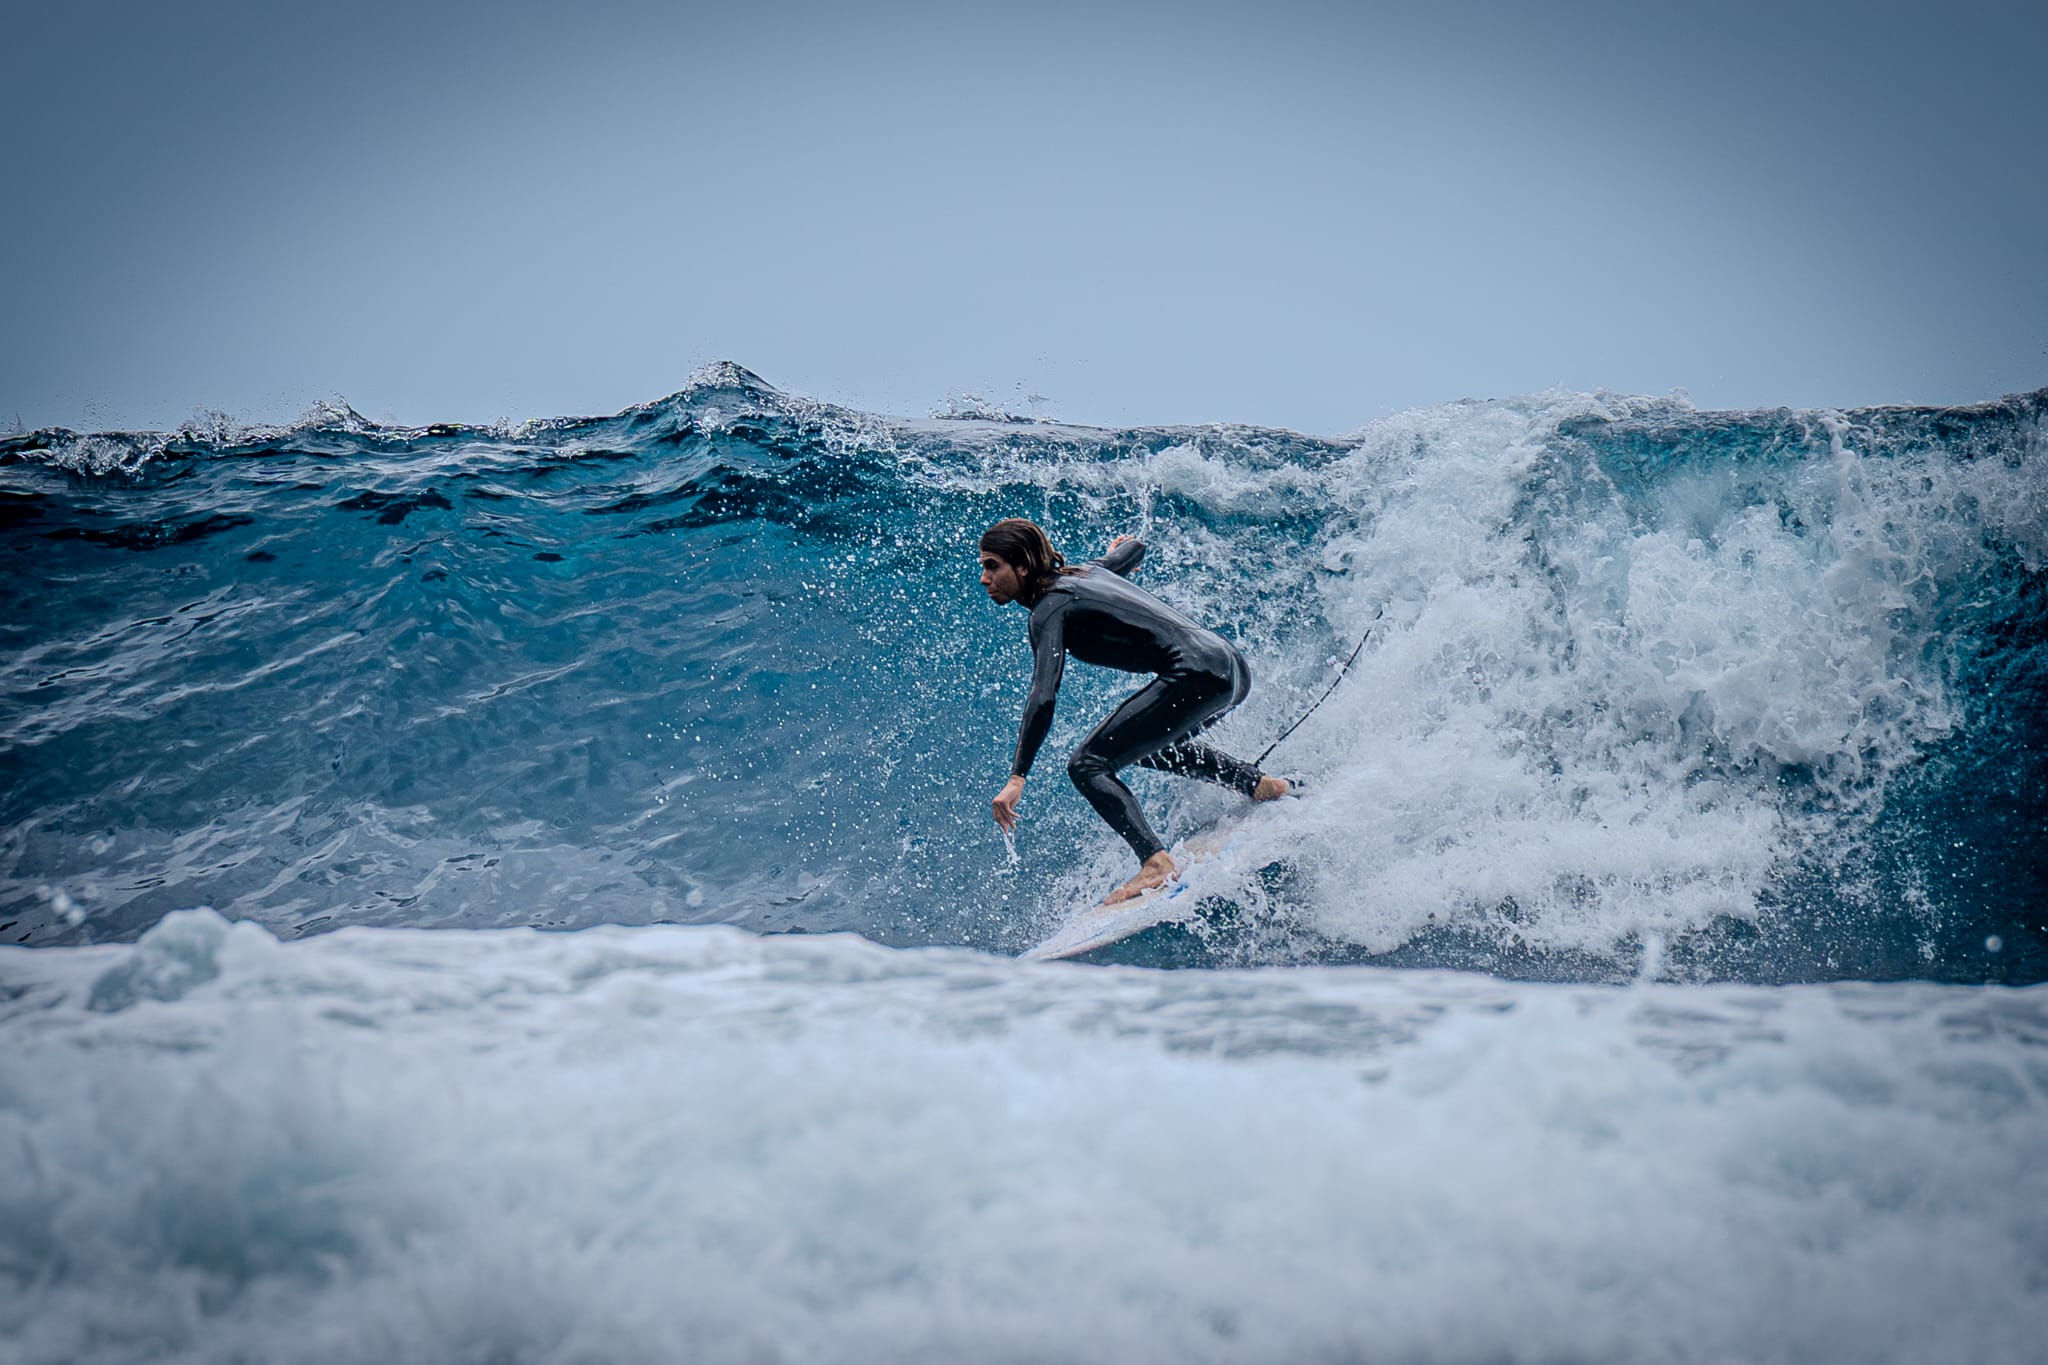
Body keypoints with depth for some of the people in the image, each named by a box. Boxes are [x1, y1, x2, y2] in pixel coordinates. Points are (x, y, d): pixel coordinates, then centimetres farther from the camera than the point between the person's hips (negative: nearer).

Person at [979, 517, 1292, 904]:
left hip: (1196, 675, -10)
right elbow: (1135, 547, 38)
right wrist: (1122, 547, 63)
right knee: (1144, 745, 34)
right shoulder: (1081, 572, 17)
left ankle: (1156, 863, -26)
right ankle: (1263, 786, 30)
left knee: (1088, 765, -10)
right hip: (1231, 667, 10)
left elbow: (1043, 698, -19)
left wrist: (1017, 777, -24)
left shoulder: (1050, 608, -7)